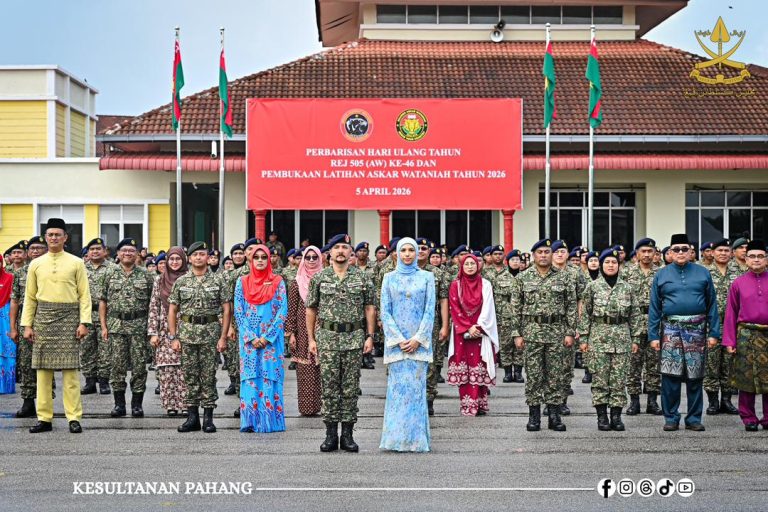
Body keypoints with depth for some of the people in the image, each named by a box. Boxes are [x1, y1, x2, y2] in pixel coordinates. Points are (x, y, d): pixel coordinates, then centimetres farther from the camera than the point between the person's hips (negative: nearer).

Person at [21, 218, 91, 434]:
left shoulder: (76, 263, 4)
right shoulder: (36, 264, 10)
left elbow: (84, 295, 2)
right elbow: (30, 297, 12)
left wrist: (84, 322, -7)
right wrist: (27, 324, 5)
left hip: (69, 318, -2)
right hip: (43, 318, 2)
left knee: (70, 369, -3)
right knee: (43, 369, 3)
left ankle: (74, 418, 1)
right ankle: (44, 418, 9)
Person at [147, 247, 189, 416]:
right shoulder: (159, 280, 8)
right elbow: (153, 307, 8)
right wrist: (153, 332, 1)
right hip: (165, 331, 2)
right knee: (166, 368, -2)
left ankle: (186, 402, 1)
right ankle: (170, 404, 4)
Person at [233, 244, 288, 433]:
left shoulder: (278, 282, 2)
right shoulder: (242, 282, 6)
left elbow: (282, 312, -3)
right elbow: (238, 312, 2)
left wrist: (267, 337, -11)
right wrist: (251, 338, -8)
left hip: (271, 339, -1)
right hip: (249, 339, 1)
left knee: (270, 378, -2)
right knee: (250, 378, -2)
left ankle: (270, 421, 2)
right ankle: (249, 421, 0)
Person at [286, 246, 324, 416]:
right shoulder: (297, 282, 4)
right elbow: (292, 308, 4)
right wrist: (291, 332, -1)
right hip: (303, 329, 0)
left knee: (320, 367, -1)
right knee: (304, 369, -1)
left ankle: (319, 404, 8)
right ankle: (306, 406, 5)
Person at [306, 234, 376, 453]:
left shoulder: (362, 278, 6)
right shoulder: (319, 278, 5)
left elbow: (369, 308, 6)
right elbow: (311, 309, 8)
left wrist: (370, 336, -2)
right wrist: (311, 338, 2)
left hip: (354, 337, 0)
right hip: (327, 337, 0)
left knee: (350, 388, 3)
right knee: (329, 388, 0)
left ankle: (347, 435, 9)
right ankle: (331, 434, 7)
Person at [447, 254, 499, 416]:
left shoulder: (485, 285, 5)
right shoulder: (456, 285, 5)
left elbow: (487, 309, -1)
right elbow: (455, 309, -1)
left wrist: (478, 327, -12)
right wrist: (468, 328, -10)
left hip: (481, 331, 0)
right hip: (461, 333, 0)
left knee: (479, 368, -4)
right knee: (463, 369, -3)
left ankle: (480, 404, 0)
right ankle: (467, 406, -1)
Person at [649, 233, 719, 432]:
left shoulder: (703, 273, 7)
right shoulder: (661, 275, 7)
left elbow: (712, 304, 7)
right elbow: (654, 308, 7)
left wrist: (713, 332, 1)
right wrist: (653, 335, 1)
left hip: (697, 329, 1)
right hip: (671, 329, -1)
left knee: (695, 377, 5)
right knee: (670, 376, -6)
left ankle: (694, 419, 14)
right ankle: (671, 419, 4)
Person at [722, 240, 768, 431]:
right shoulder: (738, 283, 5)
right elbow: (731, 314, 5)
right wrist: (729, 341, -1)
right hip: (746, 336, -1)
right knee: (746, 379, 2)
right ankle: (749, 419, 11)